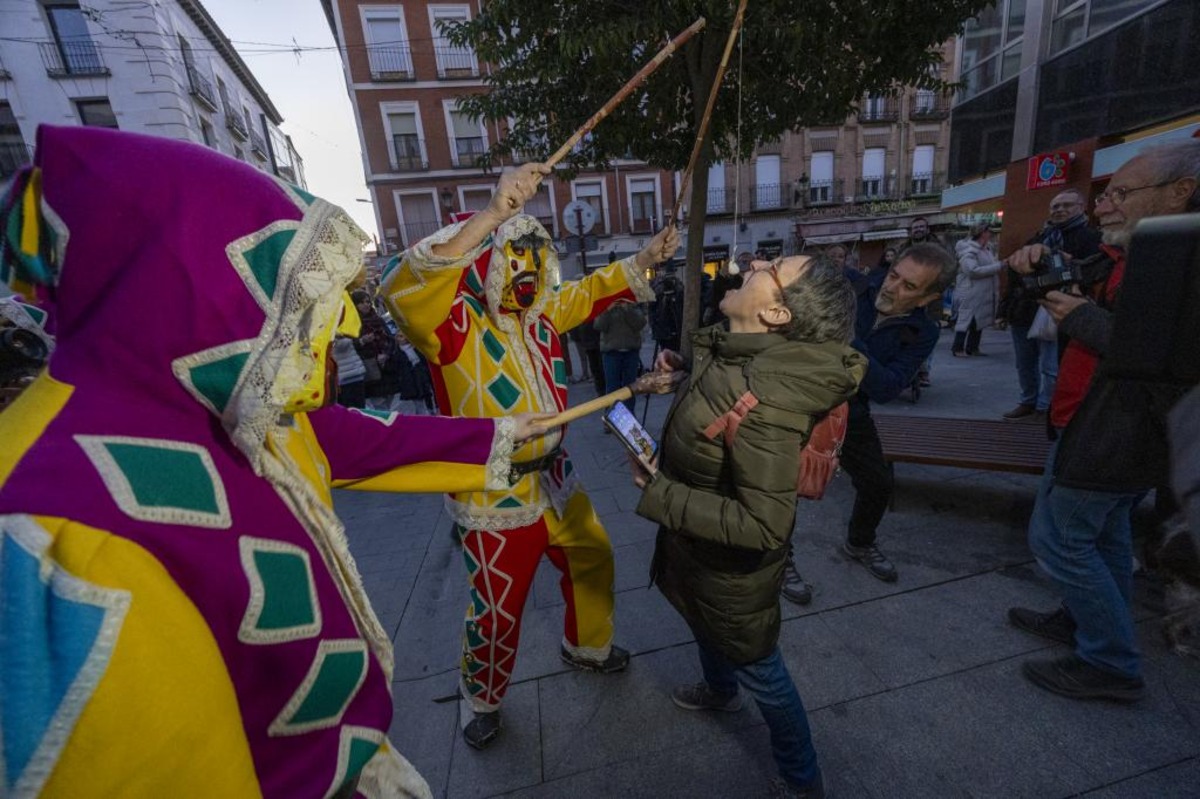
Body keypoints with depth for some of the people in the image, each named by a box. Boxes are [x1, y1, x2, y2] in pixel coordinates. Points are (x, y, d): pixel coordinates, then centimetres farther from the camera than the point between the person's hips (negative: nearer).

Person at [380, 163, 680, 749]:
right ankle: (482, 700, 45)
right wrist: (493, 214, -45)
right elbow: (403, 288, -40)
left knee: (592, 562, 24)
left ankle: (586, 646, 54)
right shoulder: (454, 323, -19)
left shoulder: (541, 311, 3)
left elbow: (590, 291, 18)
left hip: (554, 480, 8)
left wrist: (646, 259, 7)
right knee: (497, 612, 12)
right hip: (494, 500, -7)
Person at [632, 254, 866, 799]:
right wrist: (684, 369, -3)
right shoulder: (733, 353, -11)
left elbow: (763, 526, -35)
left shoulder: (766, 404, -38)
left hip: (732, 569, -8)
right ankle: (719, 691, 69)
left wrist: (658, 494, -30)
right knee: (705, 629, 35)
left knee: (760, 671, 20)